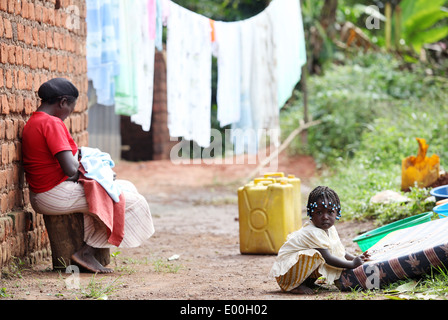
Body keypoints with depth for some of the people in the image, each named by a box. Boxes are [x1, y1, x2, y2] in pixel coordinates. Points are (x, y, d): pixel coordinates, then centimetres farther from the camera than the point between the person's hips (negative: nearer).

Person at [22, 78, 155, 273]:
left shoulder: (31, 124, 14)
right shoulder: (52, 123, -17)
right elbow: (70, 170, -23)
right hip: (58, 195, -11)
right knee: (133, 202, -7)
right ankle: (86, 253, -3)